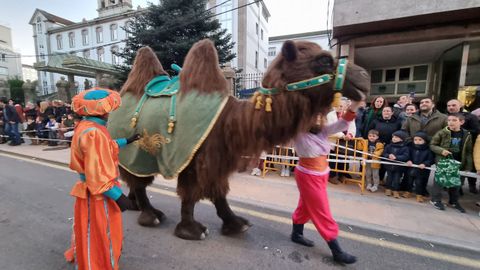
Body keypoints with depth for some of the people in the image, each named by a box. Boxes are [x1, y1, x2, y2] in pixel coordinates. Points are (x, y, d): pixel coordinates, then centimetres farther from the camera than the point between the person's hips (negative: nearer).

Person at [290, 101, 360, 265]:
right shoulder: (299, 133, -17)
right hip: (308, 176, -7)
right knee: (322, 212, 3)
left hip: (322, 174, 7)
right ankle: (337, 251, 18)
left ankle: (296, 234, 40)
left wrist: (354, 106, -24)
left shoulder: (323, 131, -2)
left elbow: (342, 124, -11)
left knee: (306, 206, 20)